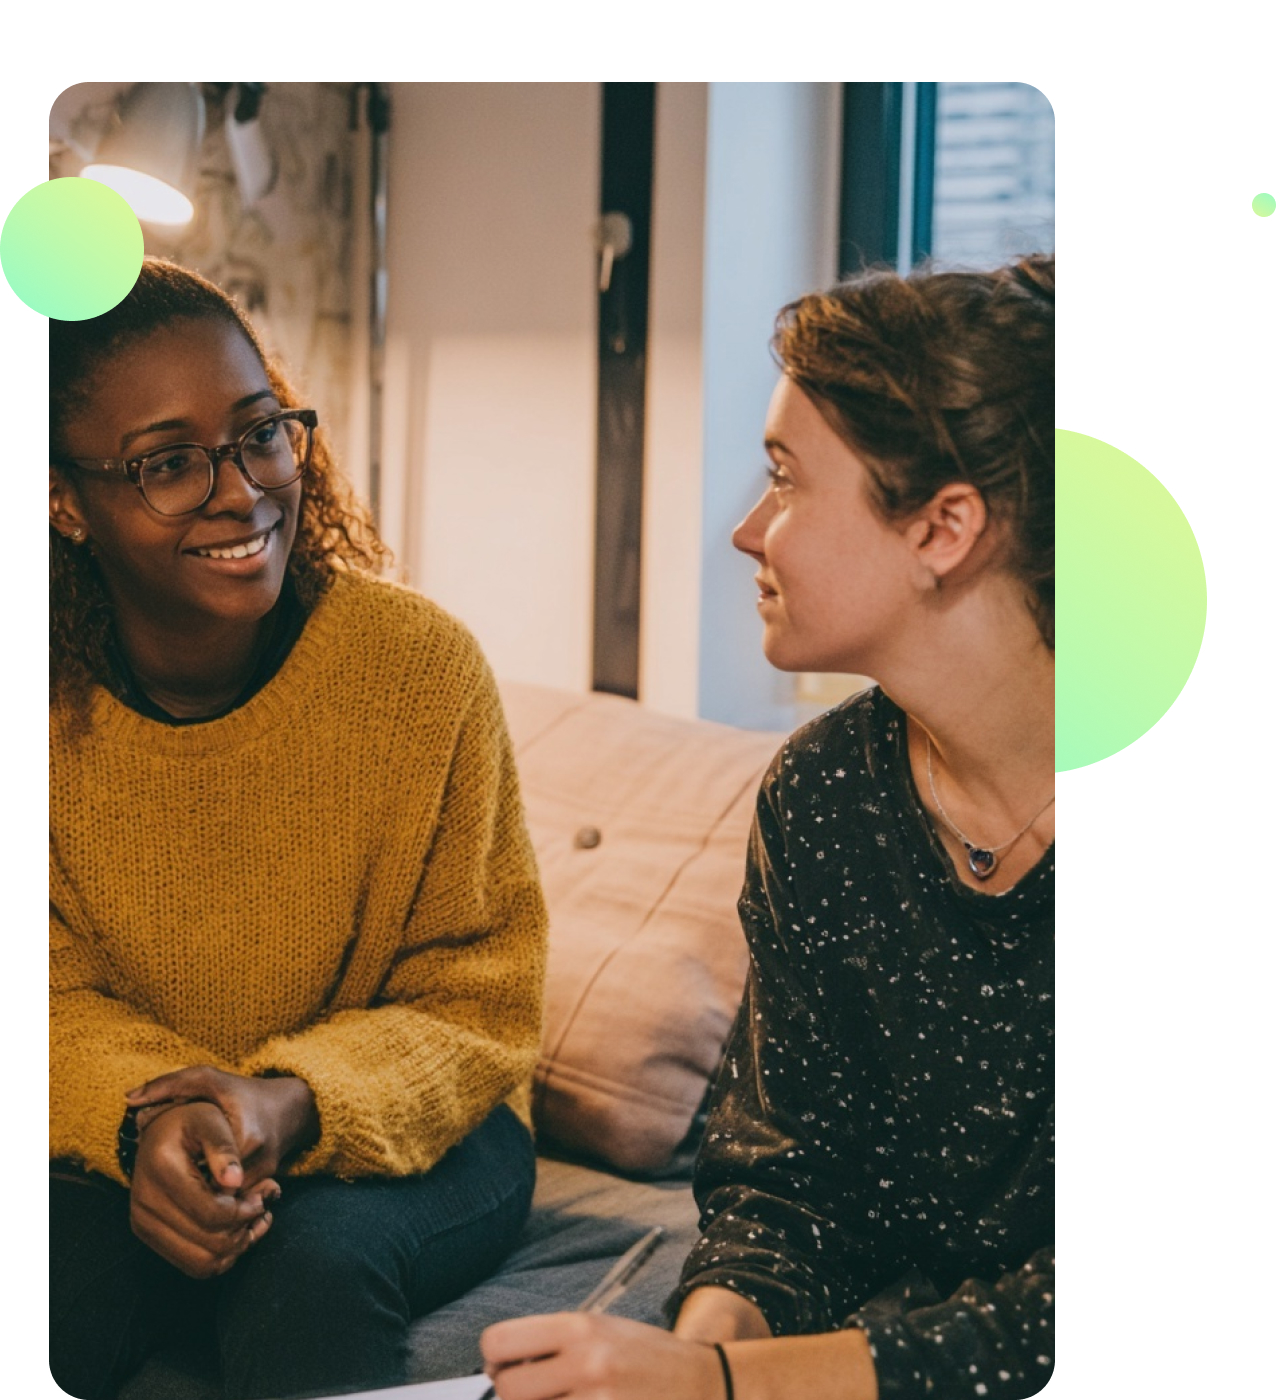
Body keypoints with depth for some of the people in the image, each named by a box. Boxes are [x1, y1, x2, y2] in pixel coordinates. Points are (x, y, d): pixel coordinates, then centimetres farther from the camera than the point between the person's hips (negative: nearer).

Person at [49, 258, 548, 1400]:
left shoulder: (420, 666, -15)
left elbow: (479, 1005, -10)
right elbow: (51, 996, -4)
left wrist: (292, 1108, -30)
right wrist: (145, 1118, -28)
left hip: (406, 1133, -1)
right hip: (120, 1146, 2)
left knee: (312, 1257, -33)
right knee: (51, 1258, -29)